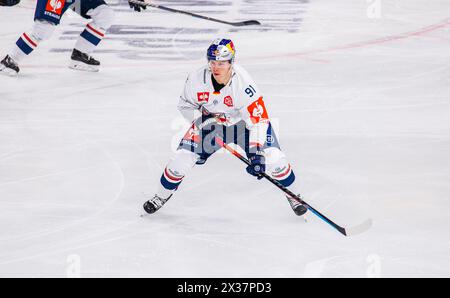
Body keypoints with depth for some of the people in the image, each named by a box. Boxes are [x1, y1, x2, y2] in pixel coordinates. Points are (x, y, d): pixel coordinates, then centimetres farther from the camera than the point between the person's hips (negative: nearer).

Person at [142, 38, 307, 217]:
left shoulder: (243, 82, -34)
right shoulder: (197, 79, -25)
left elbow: (258, 120, -34)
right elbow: (185, 105, -4)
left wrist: (256, 153, -41)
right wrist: (200, 120, -21)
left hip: (243, 121, -2)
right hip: (209, 121, 2)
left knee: (273, 159, -14)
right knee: (182, 158, -8)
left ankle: (293, 196, 14)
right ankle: (162, 195, 19)